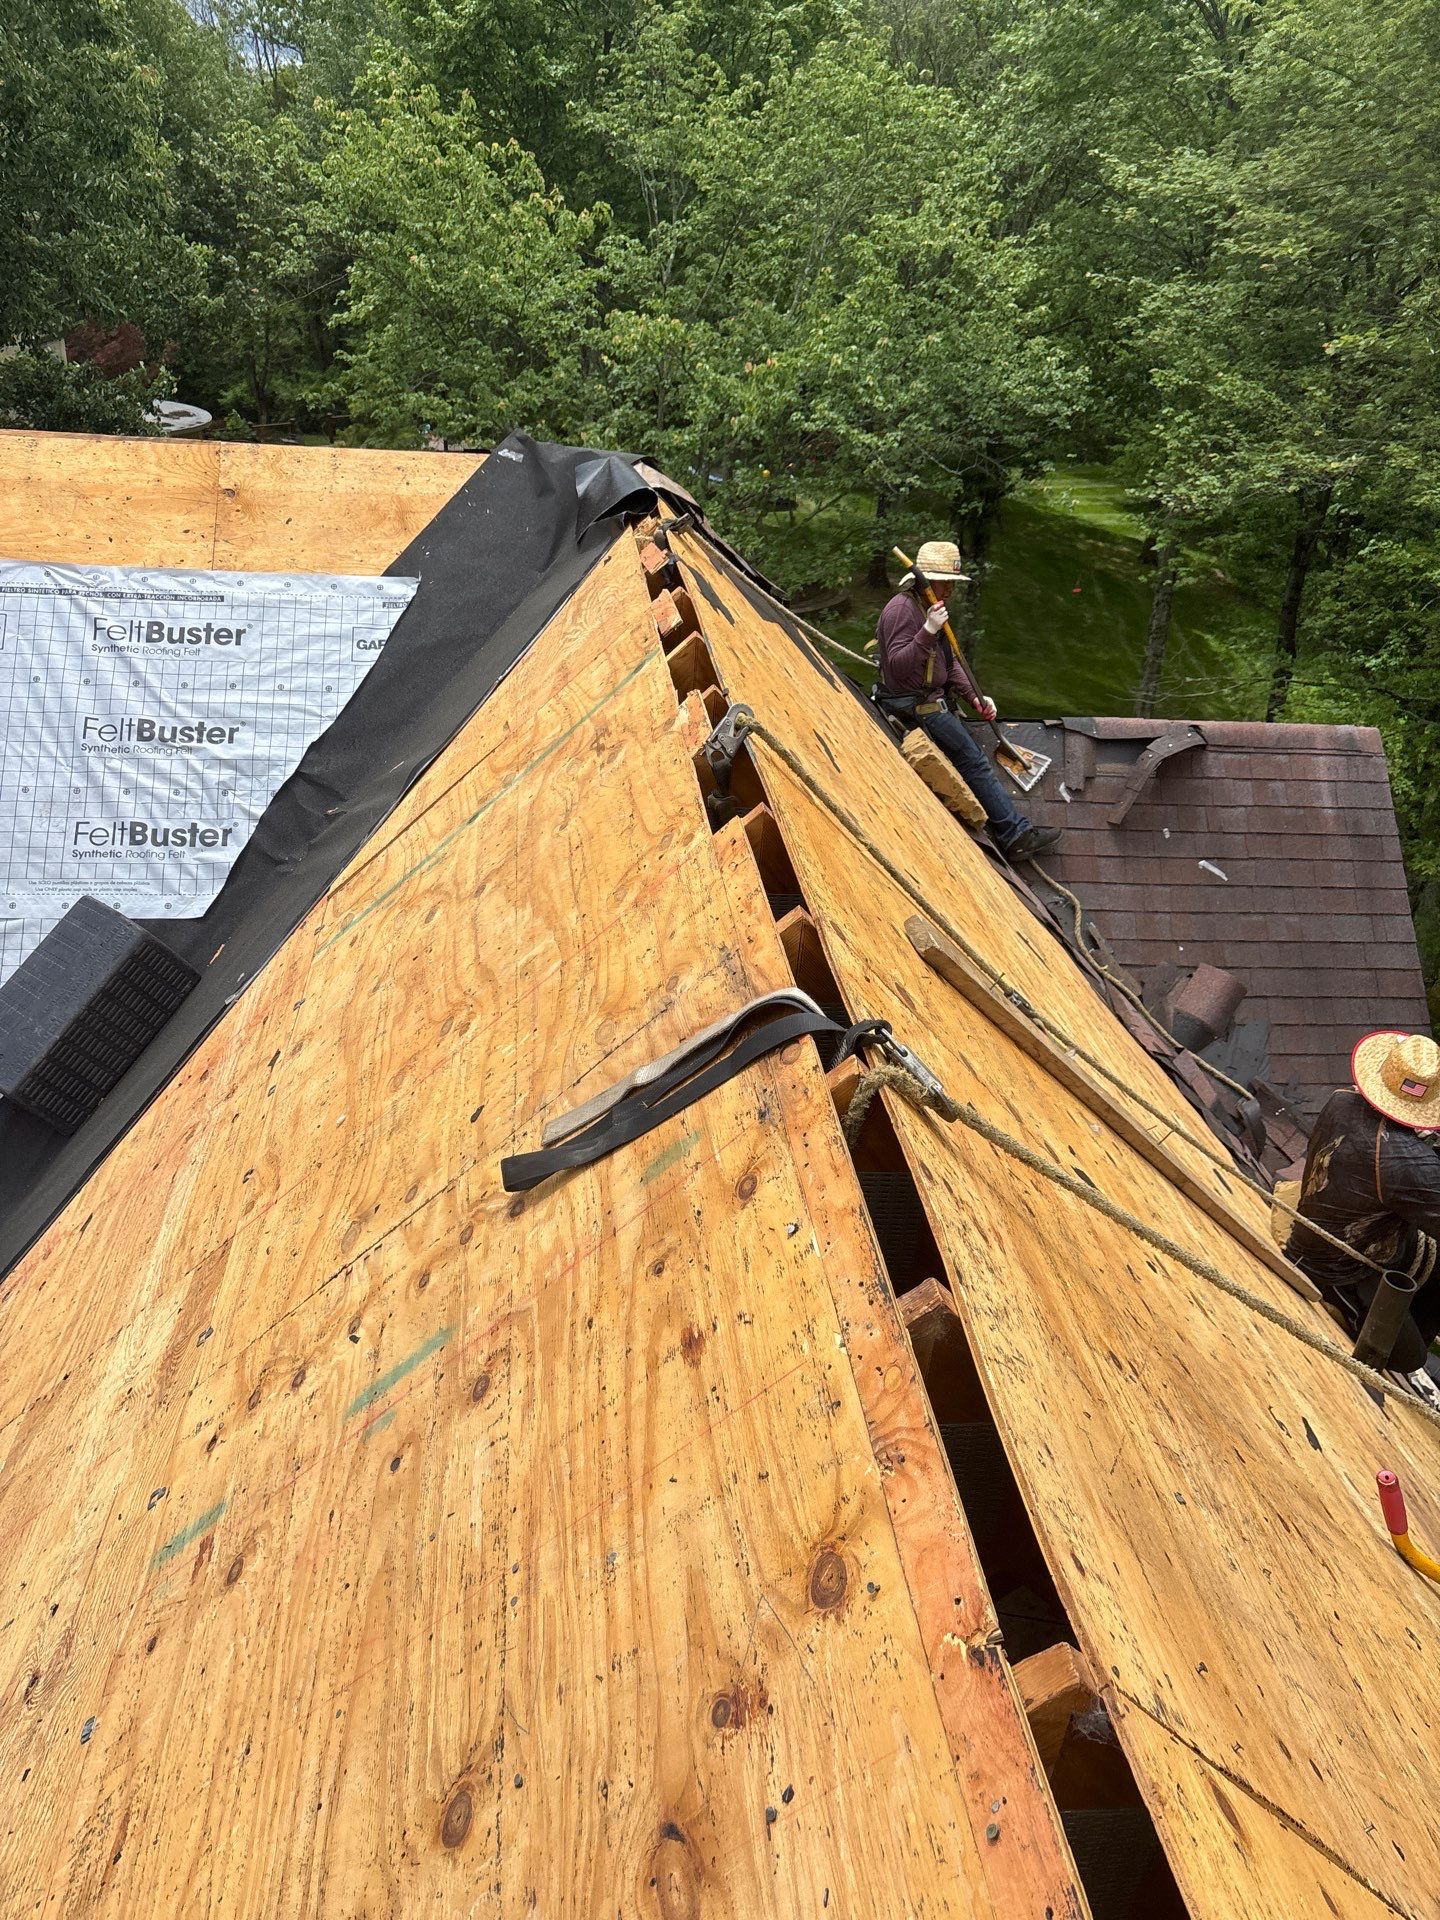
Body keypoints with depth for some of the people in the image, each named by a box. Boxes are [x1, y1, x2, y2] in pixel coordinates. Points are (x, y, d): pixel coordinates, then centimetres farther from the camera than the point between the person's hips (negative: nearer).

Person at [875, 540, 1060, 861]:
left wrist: (974, 696, 7)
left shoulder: (931, 606, 14)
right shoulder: (901, 609, -18)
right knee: (973, 759, -13)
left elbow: (950, 660, 19)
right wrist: (928, 631, -37)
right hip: (915, 705, -12)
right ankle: (1016, 834, -12)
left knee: (974, 757, 8)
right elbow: (898, 665, -28)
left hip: (932, 698, 12)